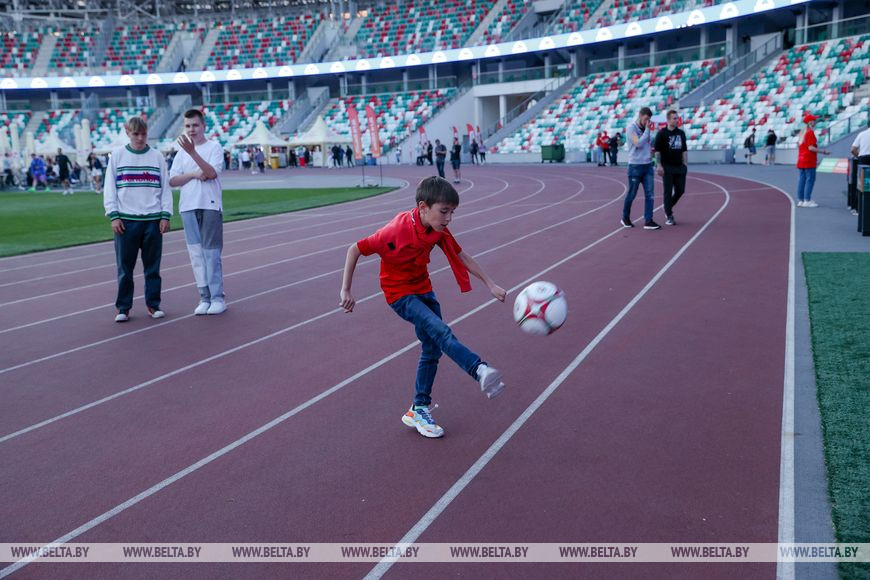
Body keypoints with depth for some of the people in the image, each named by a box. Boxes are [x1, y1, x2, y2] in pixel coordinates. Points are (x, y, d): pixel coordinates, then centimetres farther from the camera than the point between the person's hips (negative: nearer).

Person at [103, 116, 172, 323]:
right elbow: (110, 188, 4)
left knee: (152, 266, 7)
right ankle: (123, 308, 12)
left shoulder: (157, 157, 7)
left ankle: (153, 304, 16)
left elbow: (165, 187, 7)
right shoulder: (117, 156, 5)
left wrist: (165, 216, -1)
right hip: (126, 220, -1)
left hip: (153, 219, 1)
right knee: (124, 266, 3)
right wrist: (114, 216, -4)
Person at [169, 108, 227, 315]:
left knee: (211, 252, -5)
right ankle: (205, 297, 9)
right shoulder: (182, 152, 14)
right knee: (196, 253, 4)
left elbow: (212, 172, -14)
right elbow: (173, 180, 6)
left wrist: (192, 152, -22)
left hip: (210, 205, -4)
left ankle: (217, 297, -1)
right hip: (188, 207, 4)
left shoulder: (213, 147, 1)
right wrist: (194, 174, -9)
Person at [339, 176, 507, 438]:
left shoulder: (439, 230, -10)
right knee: (441, 331, -28)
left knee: (432, 349, 8)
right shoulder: (397, 231, -28)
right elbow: (355, 250, -20)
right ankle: (481, 370, -42)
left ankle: (419, 411, 20)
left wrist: (490, 284, 1)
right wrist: (346, 291, -19)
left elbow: (461, 256, 3)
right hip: (399, 294, -7)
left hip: (423, 289, 7)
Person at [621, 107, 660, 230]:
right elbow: (638, 143, -19)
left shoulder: (646, 128, 11)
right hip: (635, 165, -6)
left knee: (649, 194, -2)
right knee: (631, 194, 5)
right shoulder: (631, 128, -8)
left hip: (648, 165, 6)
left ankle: (648, 221, -1)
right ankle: (625, 218, 22)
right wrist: (647, 129, -14)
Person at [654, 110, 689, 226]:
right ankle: (669, 216, 6)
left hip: (679, 167, 5)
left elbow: (684, 150, 16)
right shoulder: (662, 133, -4)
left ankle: (668, 207, 27)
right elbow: (657, 150, -6)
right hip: (667, 167, -5)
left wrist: (685, 164, 10)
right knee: (668, 191, -2)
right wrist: (659, 165, -13)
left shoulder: (681, 133, 11)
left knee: (680, 190, 4)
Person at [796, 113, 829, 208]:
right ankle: (807, 200, -6)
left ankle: (800, 200, 11)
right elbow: (811, 147, -18)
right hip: (809, 161, -9)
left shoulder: (802, 132, 15)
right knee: (810, 179, -5)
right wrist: (823, 151, -14)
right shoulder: (810, 132, -12)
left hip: (801, 160, 9)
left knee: (801, 180, 9)